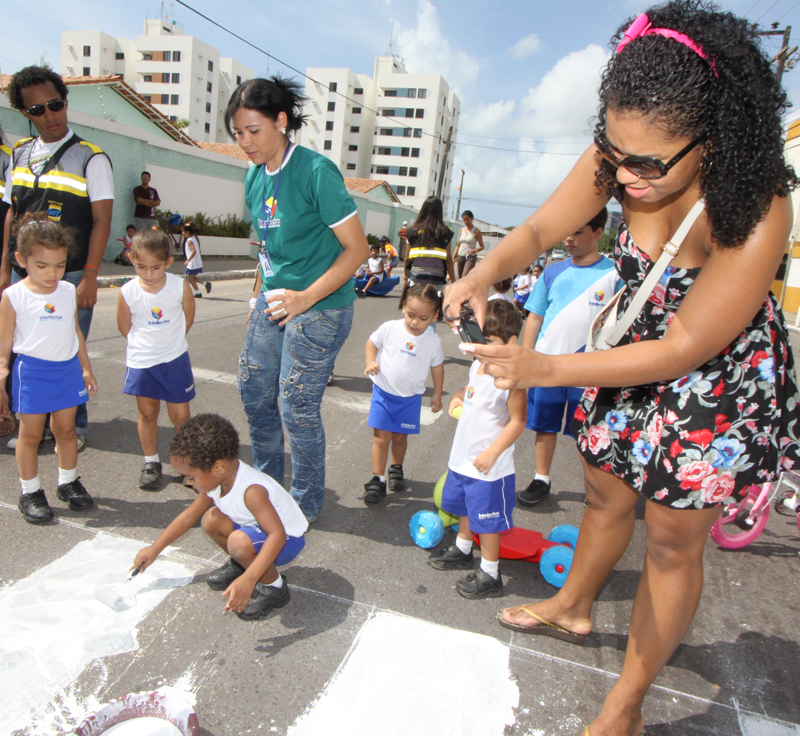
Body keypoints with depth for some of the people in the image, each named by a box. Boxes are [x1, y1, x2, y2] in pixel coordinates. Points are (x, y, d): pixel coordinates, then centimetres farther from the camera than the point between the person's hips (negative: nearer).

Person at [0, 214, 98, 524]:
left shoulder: (68, 291, 3)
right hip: (32, 371, -3)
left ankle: (68, 482, 29)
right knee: (30, 433, 7)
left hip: (67, 369, 4)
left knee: (65, 429, 13)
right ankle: (30, 492, 21)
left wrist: (86, 368, 17)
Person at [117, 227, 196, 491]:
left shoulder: (180, 286, -12)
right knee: (147, 413, 10)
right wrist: (143, 345, 9)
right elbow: (124, 326, 4)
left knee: (181, 415, 2)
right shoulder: (128, 292, -11)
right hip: (141, 361, 1)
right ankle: (151, 462, 27)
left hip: (175, 360, -1)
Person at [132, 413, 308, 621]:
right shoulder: (216, 480, -8)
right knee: (211, 520, -3)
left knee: (240, 541, -33)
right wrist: (154, 549, 14)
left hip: (287, 541, -8)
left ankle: (274, 589, -8)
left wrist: (248, 579, -47)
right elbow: (189, 515, 7)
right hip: (256, 530, 8)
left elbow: (277, 535, -41)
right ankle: (240, 564, 20)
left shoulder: (251, 491, -35)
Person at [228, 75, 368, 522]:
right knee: (255, 396, 14)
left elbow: (357, 248, -17)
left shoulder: (316, 171, -16)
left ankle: (306, 505, 22)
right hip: (273, 301, 8)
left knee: (297, 409, -1)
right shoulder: (255, 177, 7)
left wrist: (306, 298, -20)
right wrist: (258, 298, 18)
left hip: (319, 308, -8)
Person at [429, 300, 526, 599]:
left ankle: (490, 575, 23)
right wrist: (457, 397, 3)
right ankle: (462, 551, 48)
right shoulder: (477, 365, 2)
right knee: (464, 507, 26)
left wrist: (492, 453, -23)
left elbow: (518, 421, -22)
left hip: (488, 466, -9)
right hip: (462, 457, 9)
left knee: (487, 519, 6)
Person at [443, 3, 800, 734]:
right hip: (635, 351, 5)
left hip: (718, 381, -5)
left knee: (672, 542, 7)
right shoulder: (619, 158, -20)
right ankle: (572, 608, 49)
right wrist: (485, 273, -34)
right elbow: (538, 230, -12)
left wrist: (542, 368, -36)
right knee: (607, 494, 21)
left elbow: (683, 350, -32)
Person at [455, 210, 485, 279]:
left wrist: (475, 250, -24)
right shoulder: (461, 230, 10)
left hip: (471, 257, -5)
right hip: (460, 256, 5)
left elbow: (482, 246, -4)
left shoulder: (476, 231, -5)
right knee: (460, 279, 7)